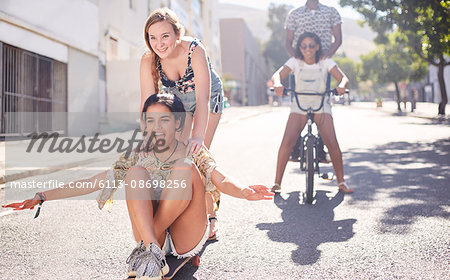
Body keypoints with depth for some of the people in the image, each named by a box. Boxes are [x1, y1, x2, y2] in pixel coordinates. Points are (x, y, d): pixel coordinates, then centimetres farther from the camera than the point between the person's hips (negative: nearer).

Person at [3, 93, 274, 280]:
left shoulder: (194, 154, 2)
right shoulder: (138, 157, 9)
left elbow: (221, 180, -18)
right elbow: (94, 182, 6)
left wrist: (244, 191, -43)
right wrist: (41, 197, -1)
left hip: (187, 240, -2)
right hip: (149, 235, 2)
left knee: (184, 169, -25)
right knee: (136, 173, -19)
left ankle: (146, 248, -21)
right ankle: (153, 250, -34)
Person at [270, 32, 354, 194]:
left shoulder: (326, 62, 1)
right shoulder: (295, 62, 1)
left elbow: (343, 78, -10)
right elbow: (277, 75, -14)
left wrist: (342, 85, -35)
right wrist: (277, 84, -38)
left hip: (321, 107, 0)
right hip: (299, 107, 0)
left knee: (332, 143, -17)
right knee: (287, 143, -17)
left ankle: (341, 182, 0)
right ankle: (277, 182, -4)